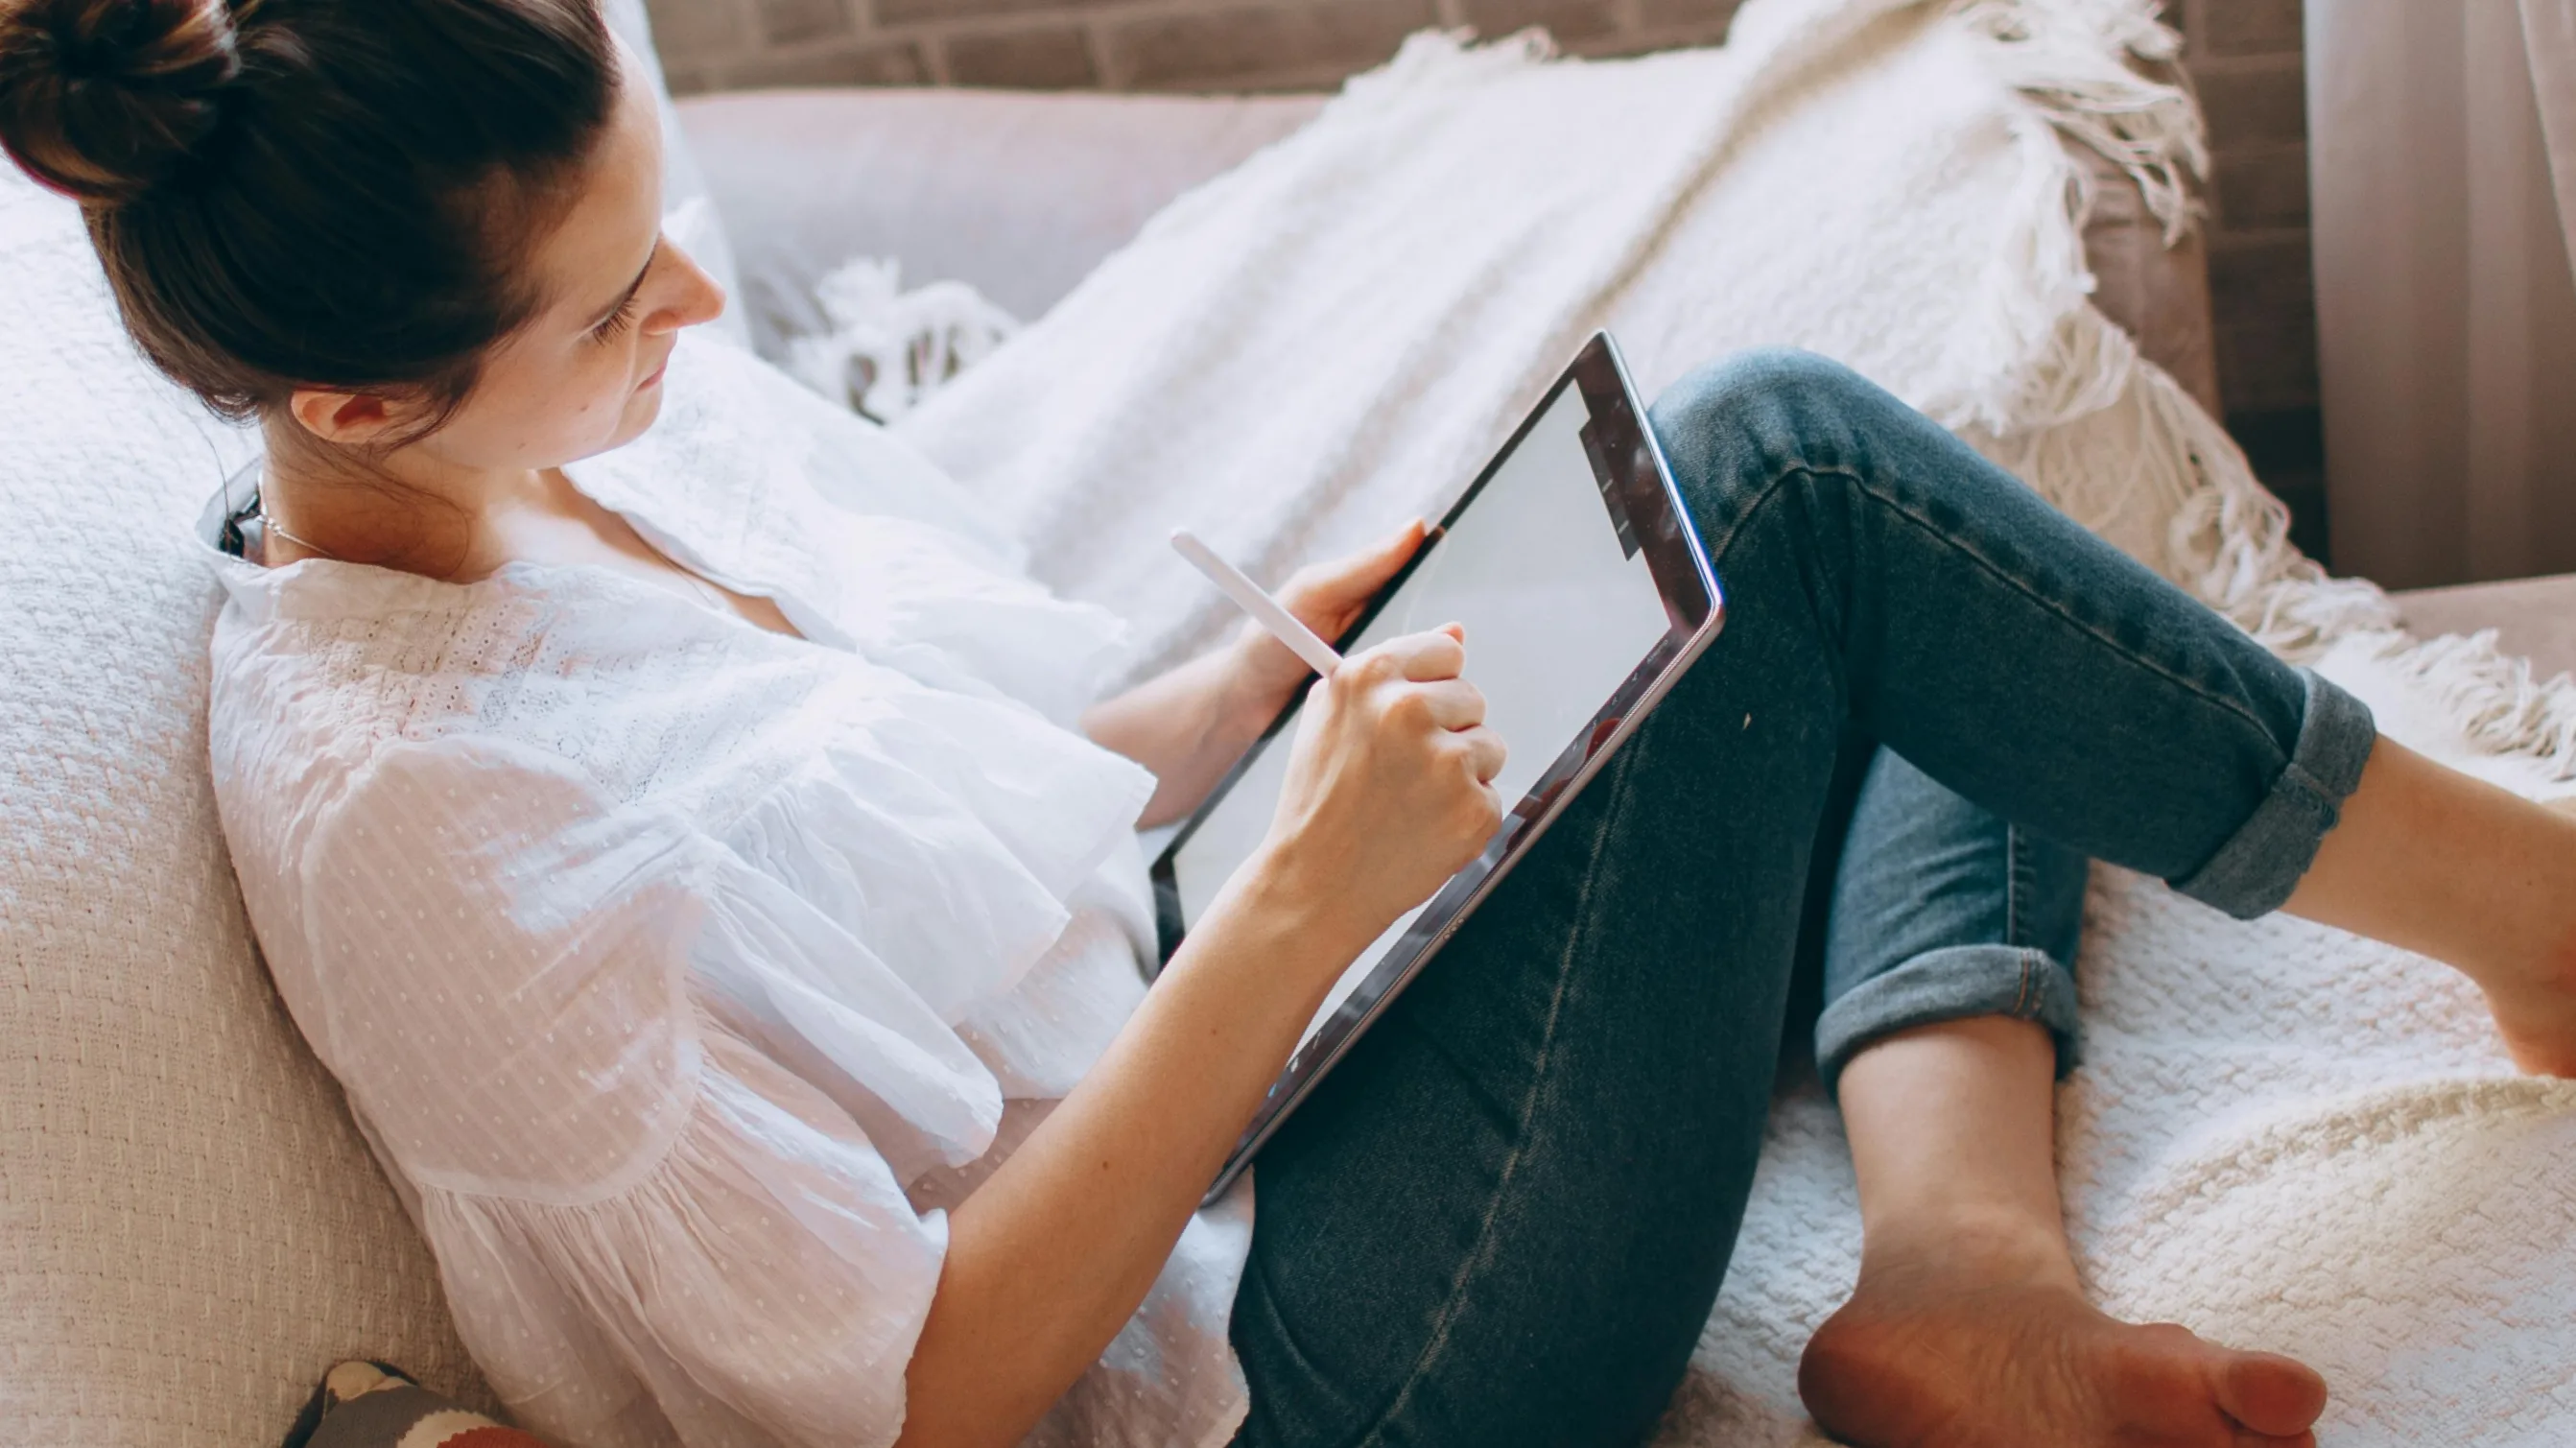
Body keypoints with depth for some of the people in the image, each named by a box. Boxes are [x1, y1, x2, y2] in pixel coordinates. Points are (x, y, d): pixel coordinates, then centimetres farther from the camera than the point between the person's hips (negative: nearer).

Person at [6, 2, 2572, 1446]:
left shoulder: (620, 417, 1)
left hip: (1193, 1068, 9)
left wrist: (1267, 673, -3)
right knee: (1773, 468, -16)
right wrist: (1303, 902, -24)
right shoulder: (408, 817, -24)